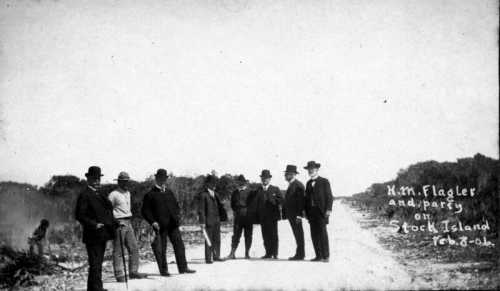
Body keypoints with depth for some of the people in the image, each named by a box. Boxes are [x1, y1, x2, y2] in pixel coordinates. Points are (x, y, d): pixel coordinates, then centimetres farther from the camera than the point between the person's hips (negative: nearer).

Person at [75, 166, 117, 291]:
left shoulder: (98, 195, 17)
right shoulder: (84, 195, -10)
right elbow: (79, 215, -16)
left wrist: (115, 223, 11)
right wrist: (94, 224, -25)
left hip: (102, 235, 9)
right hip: (93, 236, -9)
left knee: (98, 265, 16)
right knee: (95, 265, -8)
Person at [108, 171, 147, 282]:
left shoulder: (128, 193, 17)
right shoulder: (113, 195, -8)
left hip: (128, 223, 8)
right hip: (118, 224, -8)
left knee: (134, 248, 5)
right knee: (118, 251, -3)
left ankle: (133, 272, 12)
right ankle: (119, 275, 1)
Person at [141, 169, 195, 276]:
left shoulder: (169, 192, 18)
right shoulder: (150, 195, 0)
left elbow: (176, 205, 26)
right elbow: (145, 211, -2)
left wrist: (177, 215, 7)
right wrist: (152, 222, -14)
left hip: (173, 224, 5)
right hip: (160, 226, -5)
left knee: (179, 245, 3)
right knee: (161, 249, 1)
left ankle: (183, 267, 9)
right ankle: (163, 270, 12)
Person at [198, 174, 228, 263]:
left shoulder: (215, 194, 15)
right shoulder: (203, 195, -6)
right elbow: (201, 209, -9)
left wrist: (222, 216, 7)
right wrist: (202, 222, -14)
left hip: (216, 220, 6)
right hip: (208, 221, -6)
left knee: (217, 239, 9)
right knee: (209, 240, -2)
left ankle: (216, 256, 17)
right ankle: (208, 258, 3)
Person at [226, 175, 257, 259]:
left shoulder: (251, 193, 3)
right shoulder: (235, 193, 11)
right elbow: (232, 205, 12)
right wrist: (236, 211, -1)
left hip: (248, 217, -1)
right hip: (238, 217, 1)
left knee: (248, 236, 3)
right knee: (236, 235, -4)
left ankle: (247, 253, 10)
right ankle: (232, 253, -5)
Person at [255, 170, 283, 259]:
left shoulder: (275, 189, 8)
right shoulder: (258, 190, 13)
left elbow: (281, 200, 0)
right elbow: (256, 202, 8)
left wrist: (273, 200, -18)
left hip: (272, 216, -2)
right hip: (262, 216, 2)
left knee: (273, 235, -3)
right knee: (265, 236, 2)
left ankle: (275, 253, 1)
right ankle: (268, 253, 8)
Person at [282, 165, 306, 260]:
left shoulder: (298, 185, -12)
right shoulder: (290, 185, 17)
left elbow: (301, 200, -17)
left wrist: (299, 215, -21)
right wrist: (285, 213, 15)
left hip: (296, 215, -9)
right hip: (291, 215, 9)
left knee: (298, 234, -5)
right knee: (297, 234, 11)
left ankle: (300, 254, -2)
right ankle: (299, 254, 14)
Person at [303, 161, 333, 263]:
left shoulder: (324, 182, 1)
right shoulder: (308, 183, 18)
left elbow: (329, 197, -3)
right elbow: (307, 198, 17)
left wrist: (328, 209, -13)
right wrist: (306, 211, 8)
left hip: (321, 212, -6)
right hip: (311, 212, 6)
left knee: (322, 234, -8)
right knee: (314, 235, 3)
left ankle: (326, 256, -4)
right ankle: (318, 256, 8)